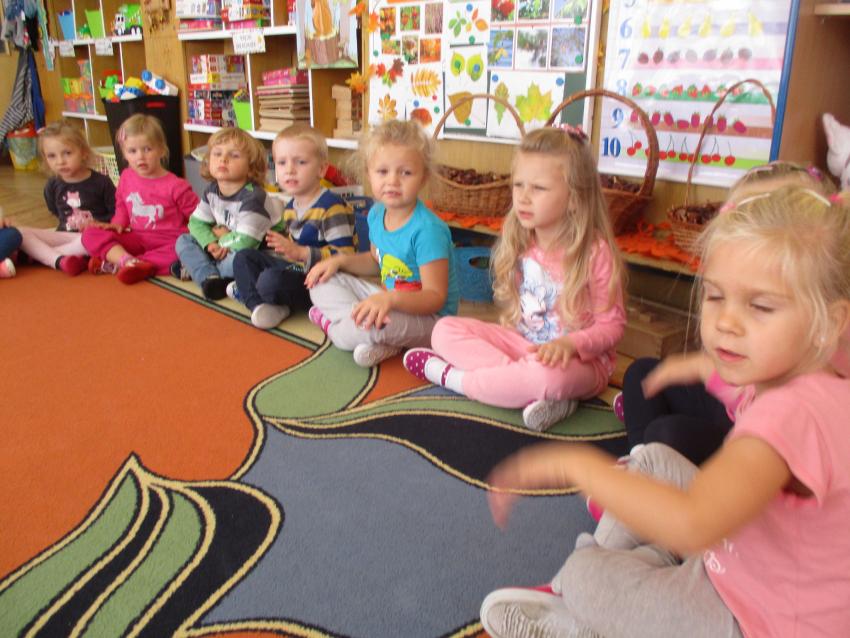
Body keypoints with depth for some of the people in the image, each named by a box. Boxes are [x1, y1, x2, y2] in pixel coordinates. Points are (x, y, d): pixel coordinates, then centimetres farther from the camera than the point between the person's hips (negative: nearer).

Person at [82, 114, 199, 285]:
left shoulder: (175, 186, -9)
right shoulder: (127, 177, 4)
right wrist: (118, 223, 2)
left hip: (167, 241, -4)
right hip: (135, 238, 4)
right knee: (90, 234, -11)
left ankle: (114, 263, -36)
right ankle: (129, 261, -36)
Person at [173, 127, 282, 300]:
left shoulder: (252, 196, -25)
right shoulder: (212, 190, -1)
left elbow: (245, 241, -31)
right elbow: (196, 222, 4)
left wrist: (221, 238, -11)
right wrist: (211, 243, -16)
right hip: (222, 249, 8)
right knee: (183, 240, 1)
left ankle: (195, 266, -14)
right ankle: (210, 278, -22)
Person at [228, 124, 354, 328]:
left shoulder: (331, 207, -19)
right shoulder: (291, 206, 12)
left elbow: (344, 255, -26)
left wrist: (300, 252, -29)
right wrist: (278, 241, 9)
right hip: (293, 266, 10)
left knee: (270, 280, -33)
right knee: (243, 257, 10)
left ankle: (247, 291, 2)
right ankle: (258, 304, -10)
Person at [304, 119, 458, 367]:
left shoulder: (428, 230, -25)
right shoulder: (376, 214, 0)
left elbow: (435, 298, -25)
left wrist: (391, 299, -40)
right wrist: (339, 261, 5)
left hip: (426, 316, -9)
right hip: (389, 301, 9)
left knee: (371, 327, -38)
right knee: (322, 283, 6)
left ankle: (331, 324, -2)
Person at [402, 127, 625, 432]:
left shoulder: (595, 252, -17)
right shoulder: (518, 241, 1)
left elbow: (612, 325, -12)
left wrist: (569, 343, -28)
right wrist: (509, 332, -2)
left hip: (579, 358, -6)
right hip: (520, 341, 6)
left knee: (548, 375, -42)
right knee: (445, 329, -12)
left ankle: (450, 375, -18)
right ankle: (536, 393, -26)